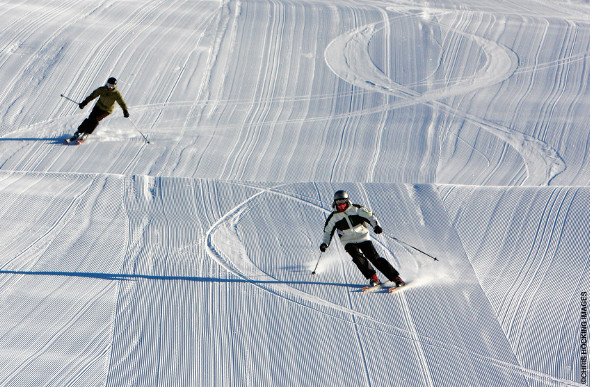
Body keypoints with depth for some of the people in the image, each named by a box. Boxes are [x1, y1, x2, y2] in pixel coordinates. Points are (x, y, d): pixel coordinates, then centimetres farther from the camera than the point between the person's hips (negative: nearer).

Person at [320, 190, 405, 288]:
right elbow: (328, 231, 11)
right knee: (357, 257, -27)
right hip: (349, 242, 1)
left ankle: (396, 278, -11)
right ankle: (372, 277, -20)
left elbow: (370, 216, -4)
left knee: (375, 258, -12)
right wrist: (325, 243, -4)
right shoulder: (334, 217, 2)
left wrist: (376, 225, -23)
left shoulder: (356, 209, -3)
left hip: (363, 238, -1)